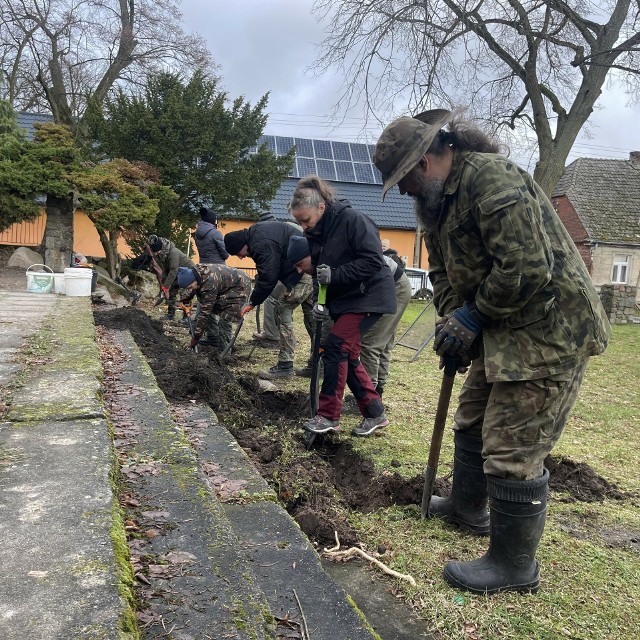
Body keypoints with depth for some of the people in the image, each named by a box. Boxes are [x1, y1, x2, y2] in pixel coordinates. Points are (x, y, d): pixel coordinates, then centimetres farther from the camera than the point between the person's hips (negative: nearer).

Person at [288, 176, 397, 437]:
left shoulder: (352, 219, -19)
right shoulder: (314, 233, 5)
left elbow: (373, 261, -24)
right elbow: (320, 271, 12)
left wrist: (335, 275, -27)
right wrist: (320, 302, -3)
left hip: (368, 296, -9)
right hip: (343, 299, 9)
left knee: (335, 348, -14)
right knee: (348, 356, 8)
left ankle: (328, 416, -3)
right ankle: (374, 414, 19)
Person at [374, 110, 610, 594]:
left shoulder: (493, 177, -22)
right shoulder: (437, 200, 10)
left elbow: (526, 270, -28)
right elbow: (444, 272, 12)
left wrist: (472, 317, -17)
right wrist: (453, 320, -4)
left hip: (549, 331, -10)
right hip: (503, 331, 10)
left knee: (513, 450, -4)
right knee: (472, 422, 22)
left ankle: (514, 567, 14)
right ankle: (467, 506, 44)